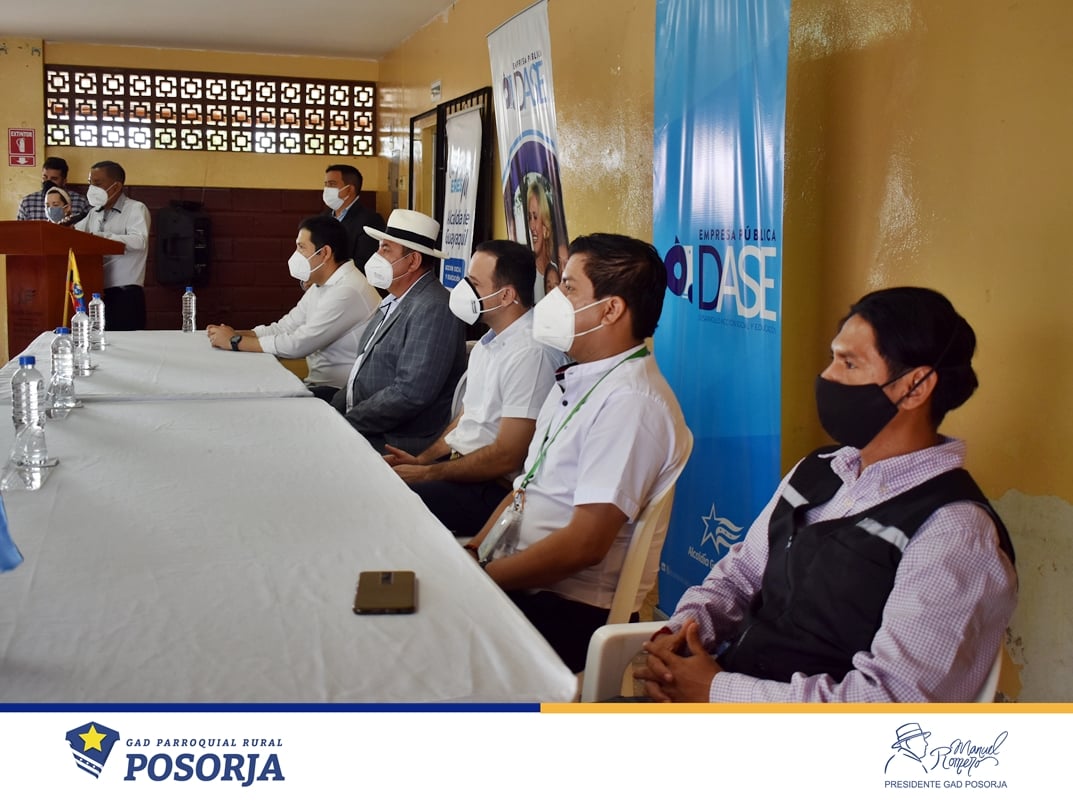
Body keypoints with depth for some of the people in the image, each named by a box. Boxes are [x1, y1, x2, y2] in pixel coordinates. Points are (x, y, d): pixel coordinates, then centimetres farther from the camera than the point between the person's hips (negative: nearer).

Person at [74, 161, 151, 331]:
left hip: (125, 294, -6)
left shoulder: (136, 209, -3)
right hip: (97, 293, 6)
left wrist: (98, 236, -26)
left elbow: (139, 241, -20)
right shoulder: (94, 212, 18)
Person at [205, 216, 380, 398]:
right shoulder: (320, 286, 12)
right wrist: (238, 334, -4)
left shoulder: (347, 291, -21)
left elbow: (297, 344, -22)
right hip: (319, 384, 9)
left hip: (341, 394, -9)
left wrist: (236, 342, -13)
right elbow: (284, 328, 13)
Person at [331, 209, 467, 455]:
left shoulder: (433, 310, -18)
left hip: (398, 445, -9)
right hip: (363, 428, 9)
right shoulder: (394, 301, 12)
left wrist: (344, 423, -18)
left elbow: (409, 394, -24)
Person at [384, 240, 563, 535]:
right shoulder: (489, 342, 11)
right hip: (456, 461, 10)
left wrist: (427, 473, -13)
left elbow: (506, 458, -21)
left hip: (493, 488, -9)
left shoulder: (530, 353, -21)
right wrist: (421, 459, 7)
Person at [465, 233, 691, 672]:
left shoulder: (629, 401, -18)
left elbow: (584, 544, -23)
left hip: (573, 611, -8)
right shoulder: (576, 382, 13)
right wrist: (472, 553, 2)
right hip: (522, 581, 9)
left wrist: (478, 579, -15)